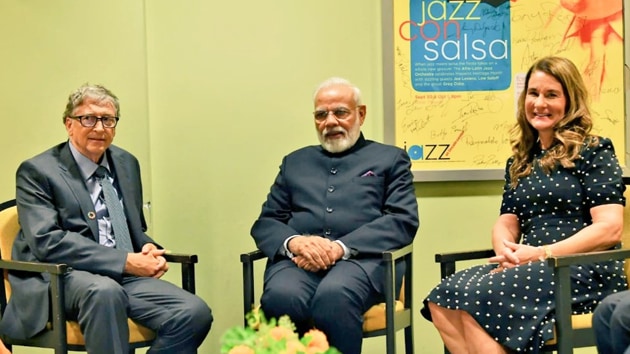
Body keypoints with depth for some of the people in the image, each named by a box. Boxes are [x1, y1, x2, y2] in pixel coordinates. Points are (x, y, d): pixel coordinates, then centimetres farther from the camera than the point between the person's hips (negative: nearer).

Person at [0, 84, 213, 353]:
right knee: (104, 292, -40)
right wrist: (126, 261, -18)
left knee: (196, 313, -22)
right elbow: (46, 241, -14)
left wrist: (148, 249, 0)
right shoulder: (36, 171, -1)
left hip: (124, 277, 5)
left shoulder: (127, 163, 17)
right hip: (57, 280, -5)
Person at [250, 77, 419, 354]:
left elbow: (403, 221, 2)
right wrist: (294, 242, -8)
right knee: (280, 298, -34)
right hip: (299, 259, 2)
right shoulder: (295, 162, 26)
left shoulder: (390, 158, 17)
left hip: (361, 258, -2)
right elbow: (265, 223, 17)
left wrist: (341, 247, -13)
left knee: (334, 296, -37)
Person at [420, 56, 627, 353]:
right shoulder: (520, 161, 18)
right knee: (441, 300, -20)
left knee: (475, 298, -28)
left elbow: (610, 229, -10)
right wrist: (506, 252, -10)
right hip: (530, 266, 6)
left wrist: (541, 253, -17)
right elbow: (506, 222, 14)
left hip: (585, 270, -6)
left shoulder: (594, 151, -1)